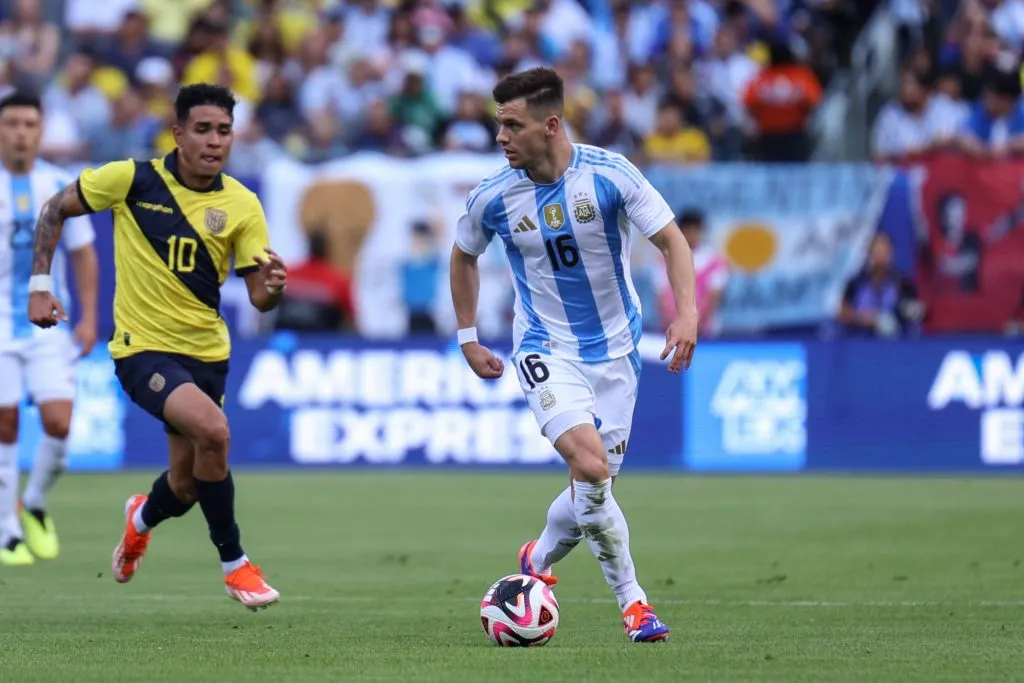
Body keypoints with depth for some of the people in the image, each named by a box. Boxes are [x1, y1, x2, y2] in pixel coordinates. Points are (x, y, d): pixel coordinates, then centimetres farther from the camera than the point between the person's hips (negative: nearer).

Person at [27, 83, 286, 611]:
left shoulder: (241, 205, -5)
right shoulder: (131, 179, -11)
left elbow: (259, 296, -5)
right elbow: (55, 210, 2)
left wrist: (274, 287, -29)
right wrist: (40, 284, -4)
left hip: (206, 351, 4)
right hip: (143, 348, -4)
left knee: (184, 488, 11)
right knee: (212, 428, -29)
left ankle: (142, 518, 51)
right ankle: (234, 563, -13)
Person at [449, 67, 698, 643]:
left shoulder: (609, 174, -14)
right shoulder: (493, 197, -9)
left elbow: (672, 239, -8)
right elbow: (464, 255, 11)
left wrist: (687, 311, -22)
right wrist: (468, 338, 11)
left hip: (615, 348, 1)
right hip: (547, 350, -1)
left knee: (595, 483, 3)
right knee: (590, 466, -23)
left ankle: (539, 561, 33)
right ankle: (632, 600, -14)